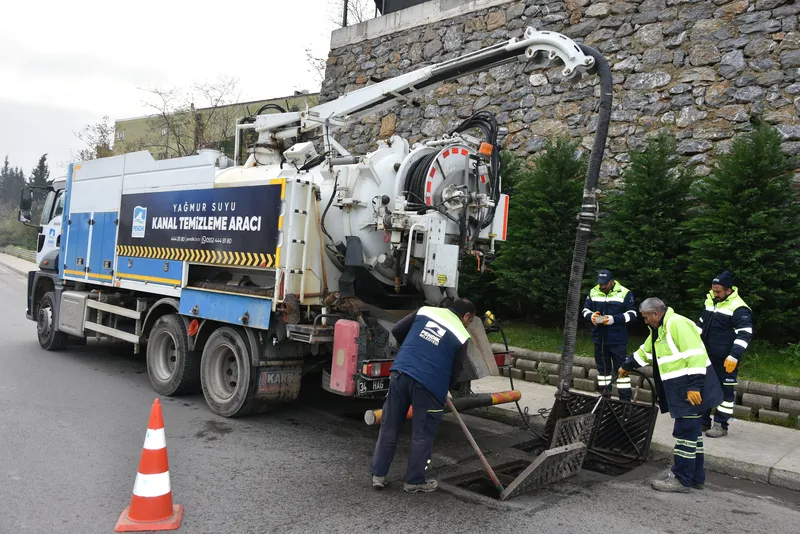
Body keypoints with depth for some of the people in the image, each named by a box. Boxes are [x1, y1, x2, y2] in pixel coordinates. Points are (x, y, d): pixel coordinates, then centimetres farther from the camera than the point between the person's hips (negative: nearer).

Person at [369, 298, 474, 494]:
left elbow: (396, 330, 15)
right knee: (422, 435, 11)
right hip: (429, 383, -4)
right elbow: (455, 371, 7)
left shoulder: (425, 311, 14)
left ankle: (378, 474, 22)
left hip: (400, 372, 4)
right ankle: (415, 481, 21)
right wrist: (445, 391, 26)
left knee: (389, 427, 15)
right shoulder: (462, 336, 5)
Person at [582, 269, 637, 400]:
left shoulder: (624, 293, -6)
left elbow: (632, 313, -6)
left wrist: (614, 319, -20)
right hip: (599, 338, 4)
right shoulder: (593, 292, 5)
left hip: (618, 340, -4)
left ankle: (625, 400, 3)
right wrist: (591, 316, -12)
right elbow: (585, 310, 11)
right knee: (603, 368, 13)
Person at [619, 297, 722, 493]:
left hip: (691, 389, -11)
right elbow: (644, 352, 31)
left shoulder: (677, 324, -18)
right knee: (691, 431, 16)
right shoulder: (659, 330, 16)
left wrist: (694, 386, -26)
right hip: (680, 389, 11)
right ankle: (696, 477, 25)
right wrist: (626, 366, 40)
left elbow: (696, 355, -24)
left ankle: (681, 480, 3)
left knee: (684, 432, -4)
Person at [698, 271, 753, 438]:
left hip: (726, 359, -8)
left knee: (725, 390, 3)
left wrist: (734, 356, -24)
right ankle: (703, 420, 23)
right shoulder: (710, 301, 9)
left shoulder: (739, 308, -15)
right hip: (708, 356, 8)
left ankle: (721, 425, 11)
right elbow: (701, 325, 19)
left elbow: (744, 335, -18)